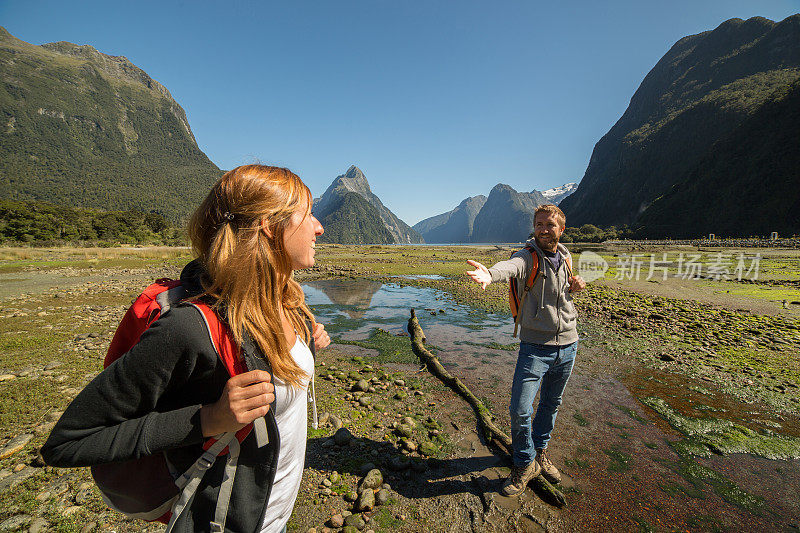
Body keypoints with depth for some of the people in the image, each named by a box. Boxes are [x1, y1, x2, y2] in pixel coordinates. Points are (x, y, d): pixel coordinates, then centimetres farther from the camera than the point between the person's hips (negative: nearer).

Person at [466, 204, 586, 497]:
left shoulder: (566, 258, 5)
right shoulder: (527, 257, -13)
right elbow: (509, 267, -38)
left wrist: (574, 288, -1)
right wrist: (490, 274, -62)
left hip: (568, 344, 5)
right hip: (535, 347, -5)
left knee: (551, 404, 20)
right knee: (520, 410, -8)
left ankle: (540, 452, 44)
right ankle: (525, 464, 19)